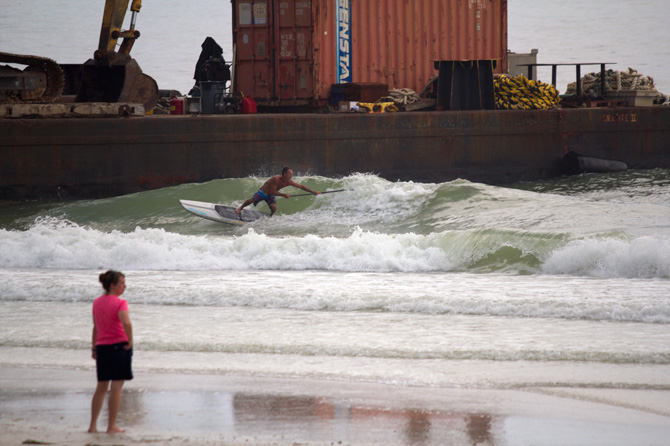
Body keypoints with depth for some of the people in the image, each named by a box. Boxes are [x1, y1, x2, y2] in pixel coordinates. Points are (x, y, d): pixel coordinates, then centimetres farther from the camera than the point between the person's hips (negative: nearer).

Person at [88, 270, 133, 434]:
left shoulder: (97, 303, 7)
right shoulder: (120, 303, -13)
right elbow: (126, 324, -29)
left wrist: (94, 348, 21)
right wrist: (130, 341, -15)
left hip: (102, 347, 6)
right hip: (119, 346, -6)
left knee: (101, 388, 15)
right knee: (116, 388, 0)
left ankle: (93, 425, 15)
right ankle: (111, 426, 2)